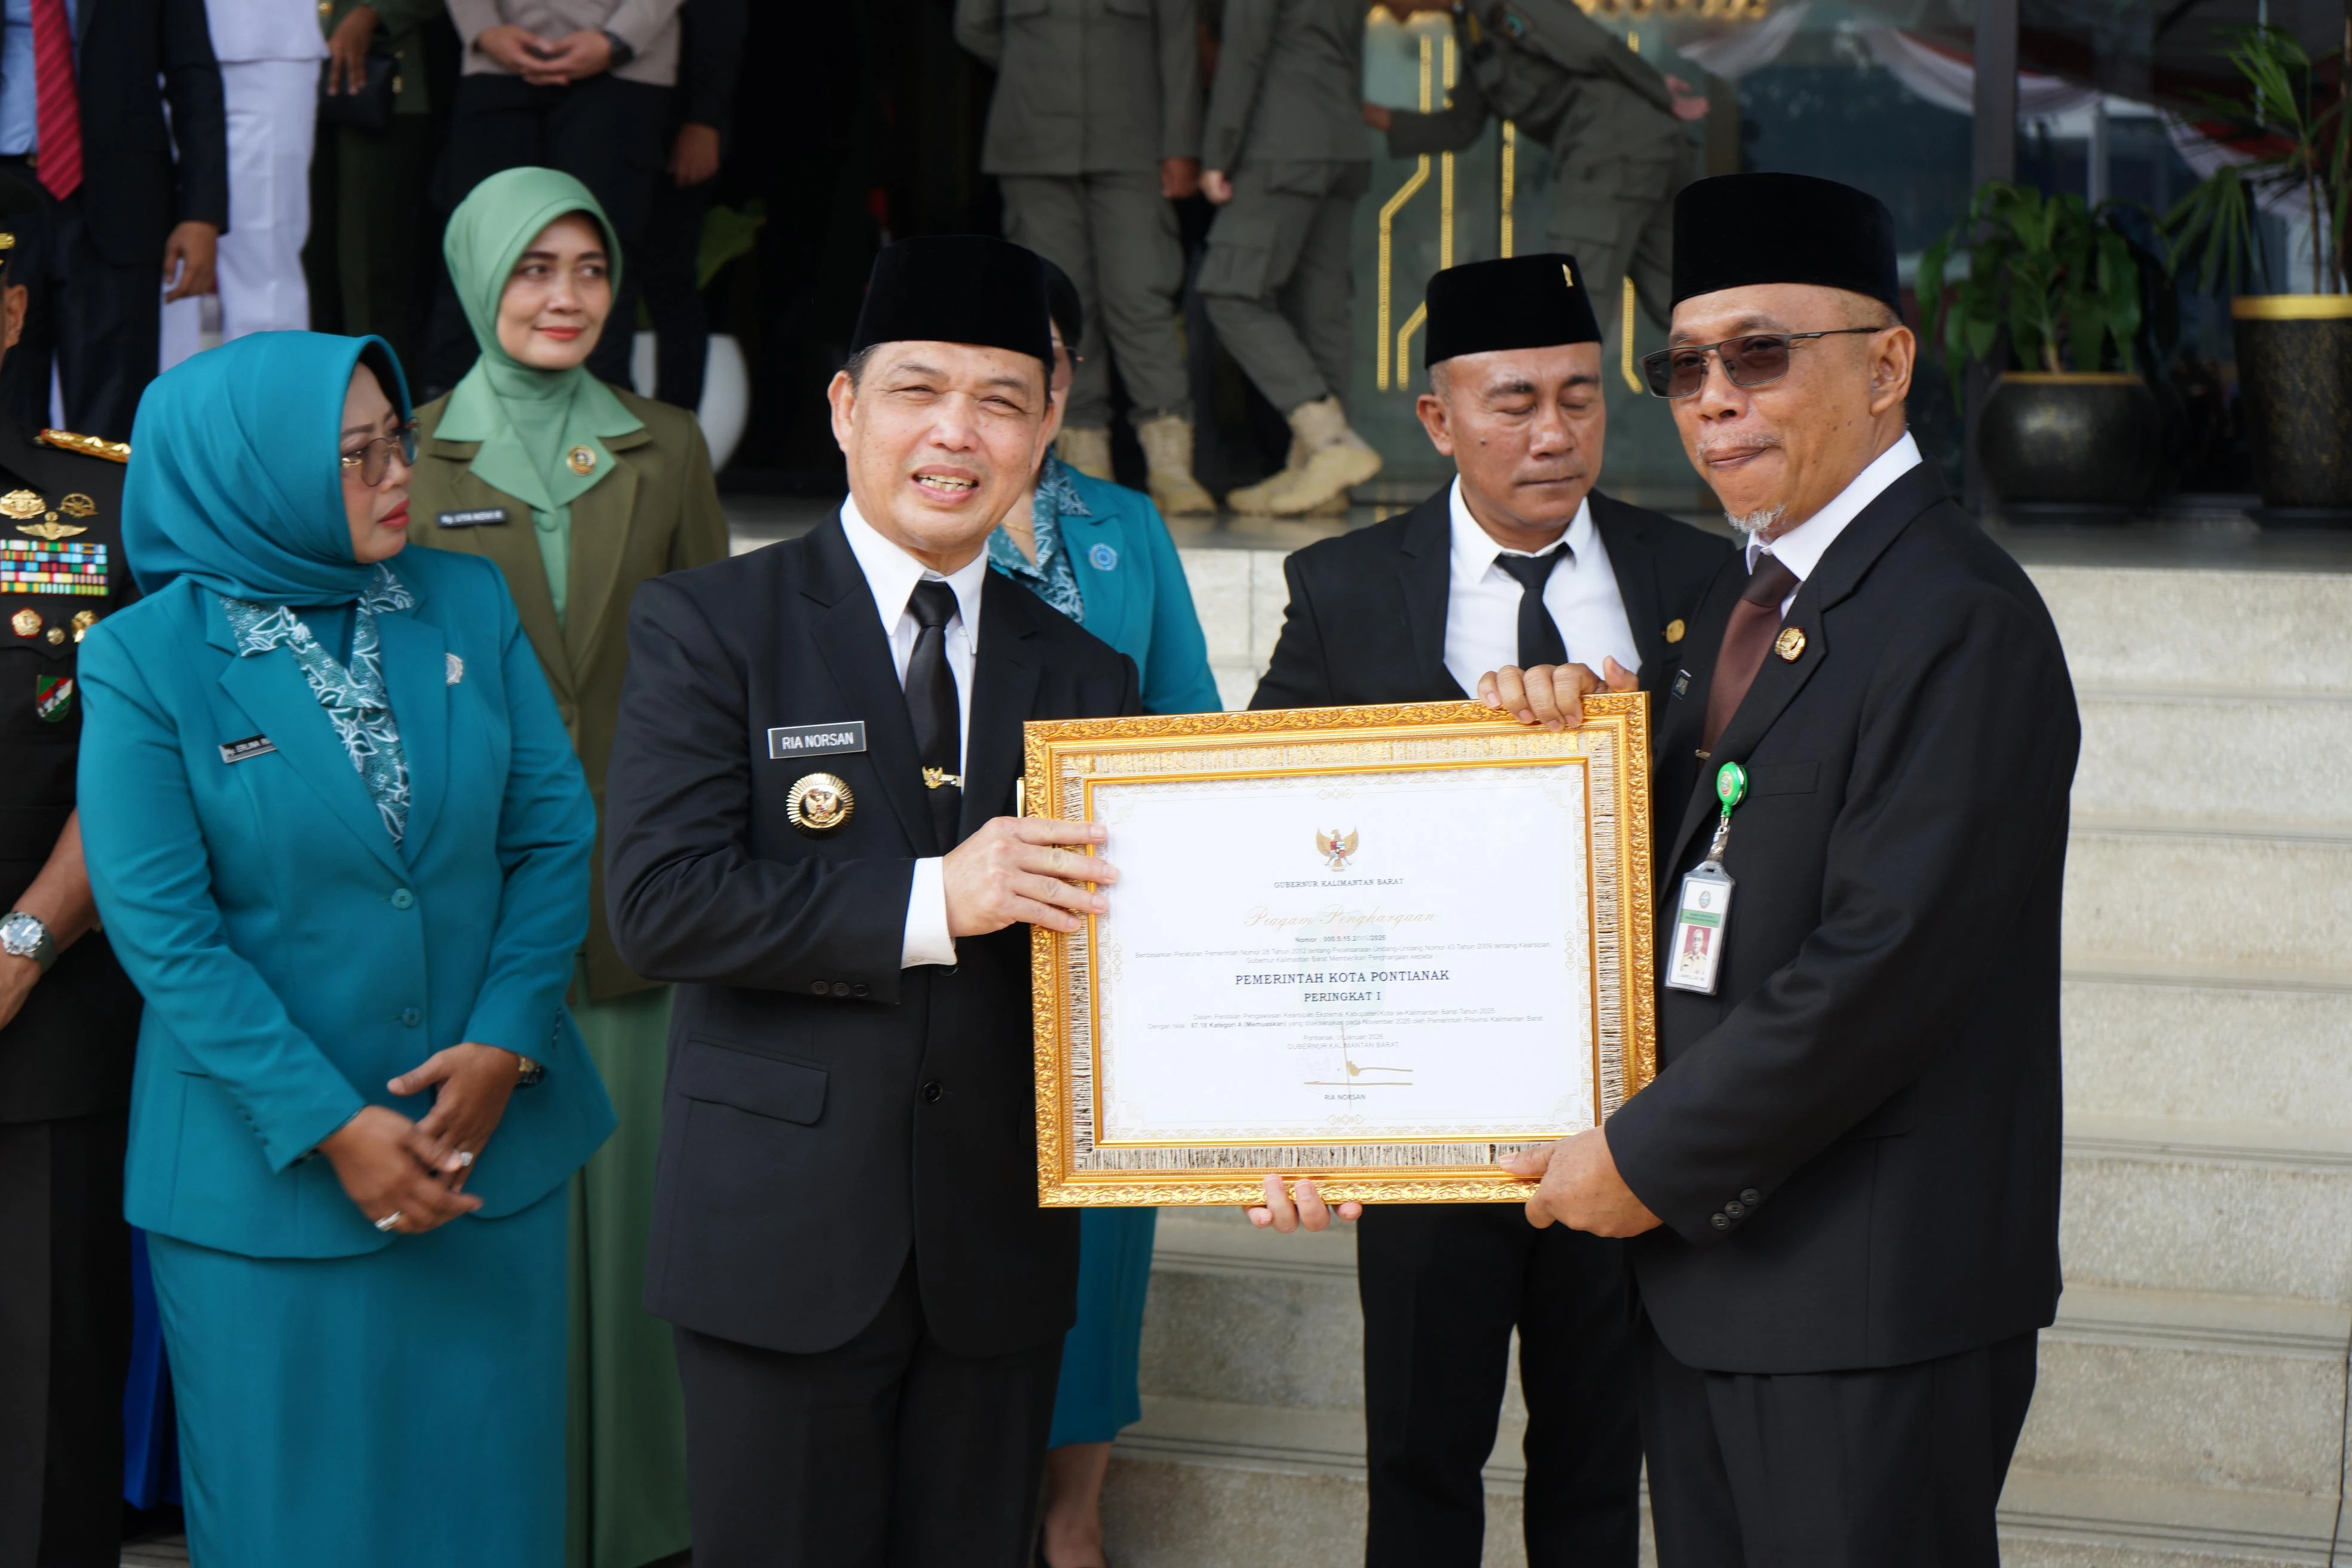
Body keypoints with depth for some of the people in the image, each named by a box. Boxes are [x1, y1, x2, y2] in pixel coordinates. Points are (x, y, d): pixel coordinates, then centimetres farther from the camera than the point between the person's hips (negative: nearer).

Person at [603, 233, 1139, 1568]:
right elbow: (658, 902, -13)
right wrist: (928, 900, -21)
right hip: (787, 1243, -4)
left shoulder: (1082, 675, 11)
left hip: (998, 1255, 4)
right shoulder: (712, 628, -2)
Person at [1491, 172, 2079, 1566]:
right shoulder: (1748, 594, 15)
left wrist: (1649, 1160, -15)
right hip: (1709, 1258, 9)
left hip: (1872, 1306, -9)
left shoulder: (1961, 621, -16)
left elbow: (1882, 968, -22)